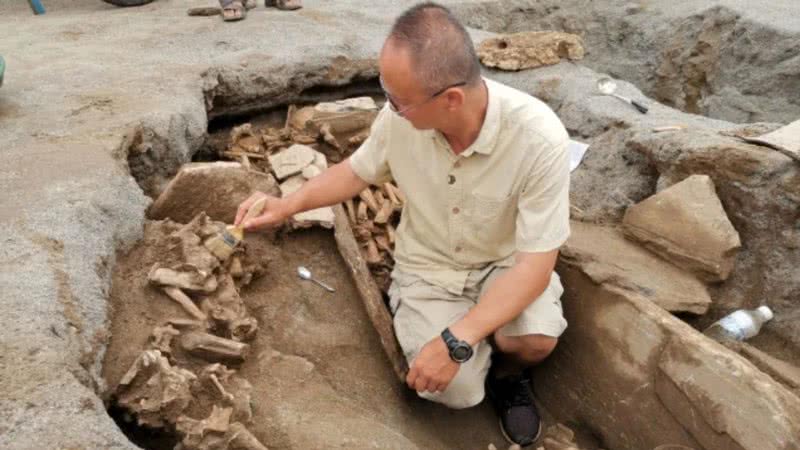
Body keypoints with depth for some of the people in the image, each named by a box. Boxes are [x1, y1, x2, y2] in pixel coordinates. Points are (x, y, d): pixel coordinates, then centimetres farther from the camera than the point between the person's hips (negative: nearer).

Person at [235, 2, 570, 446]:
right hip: (429, 267, 1)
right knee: (455, 390, -18)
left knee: (535, 339, -31)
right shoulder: (400, 116, -21)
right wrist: (287, 205, -8)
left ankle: (507, 372, 7)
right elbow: (357, 171, 2)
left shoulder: (539, 139, -30)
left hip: (506, 264, -1)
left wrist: (456, 341, -35)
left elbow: (535, 264, -27)